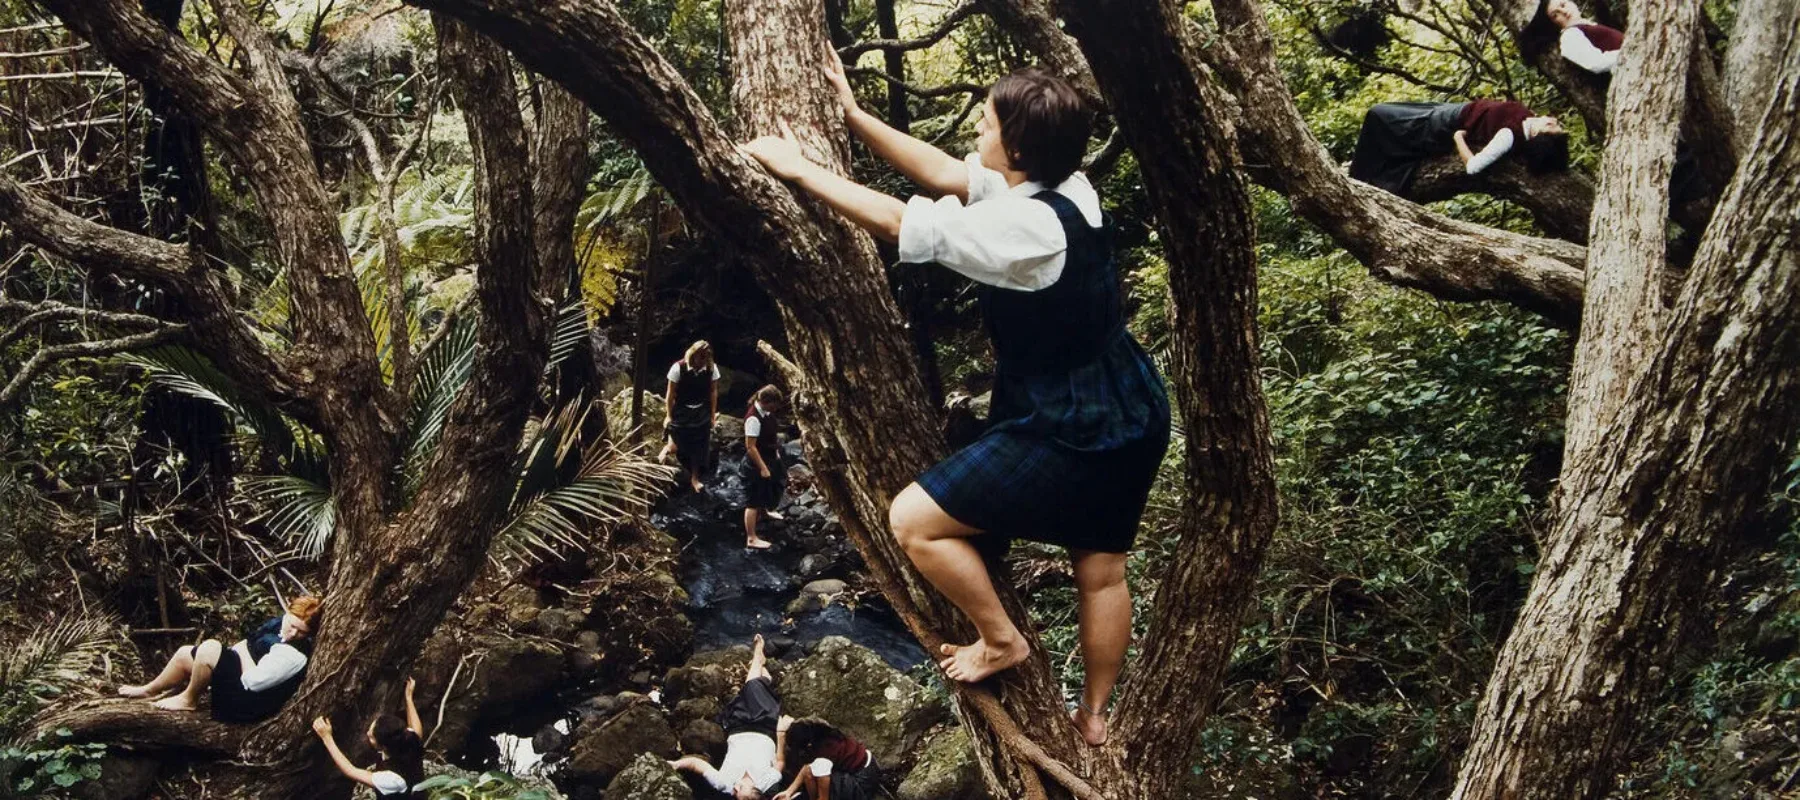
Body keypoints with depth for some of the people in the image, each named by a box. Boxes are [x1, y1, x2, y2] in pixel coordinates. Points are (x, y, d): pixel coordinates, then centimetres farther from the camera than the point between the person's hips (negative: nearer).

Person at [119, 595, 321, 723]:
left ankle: (189, 700, 0)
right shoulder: (279, 624, 3)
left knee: (209, 649, -24)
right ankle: (149, 690, 40)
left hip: (245, 703, -10)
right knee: (185, 654, 17)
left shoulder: (294, 655, -27)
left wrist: (243, 651, -14)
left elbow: (252, 680, -30)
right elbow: (247, 646, 19)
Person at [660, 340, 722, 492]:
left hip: (701, 415, 3)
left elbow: (713, 392, -1)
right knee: (680, 445, -3)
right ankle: (666, 448, 35)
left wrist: (713, 414, 4)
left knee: (700, 446, 8)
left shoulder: (712, 368, -12)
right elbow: (671, 393, -10)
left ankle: (695, 478, 26)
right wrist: (669, 415, -4)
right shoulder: (678, 368, -20)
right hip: (681, 413, -3)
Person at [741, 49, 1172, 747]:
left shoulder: (1030, 230, -27)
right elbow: (945, 174, 9)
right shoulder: (1070, 189, -1)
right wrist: (854, 117, 10)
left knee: (913, 520, -4)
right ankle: (1094, 717, 37)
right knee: (1101, 571, 22)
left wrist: (799, 169, -14)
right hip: (1128, 417, 10)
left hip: (1070, 431, -10)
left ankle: (1002, 640, 11)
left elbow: (898, 222, -24)